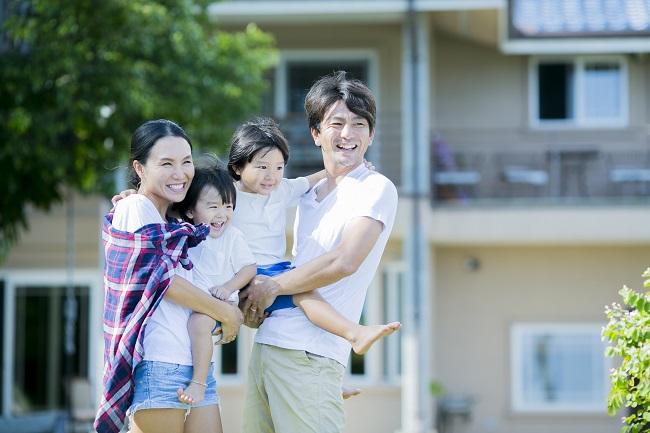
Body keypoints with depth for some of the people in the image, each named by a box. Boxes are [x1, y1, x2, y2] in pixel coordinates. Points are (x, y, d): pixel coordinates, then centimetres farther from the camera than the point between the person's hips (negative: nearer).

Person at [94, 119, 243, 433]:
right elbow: (162, 278, -12)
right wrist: (226, 313, -4)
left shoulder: (172, 221, 20)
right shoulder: (136, 209, -5)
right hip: (158, 365, -8)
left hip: (196, 365, 8)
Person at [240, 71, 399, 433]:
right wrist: (251, 301, 5)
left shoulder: (376, 189, -4)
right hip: (266, 345, 8)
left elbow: (344, 262, -17)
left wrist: (273, 286, -6)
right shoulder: (308, 197, 21)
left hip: (309, 356, -7)